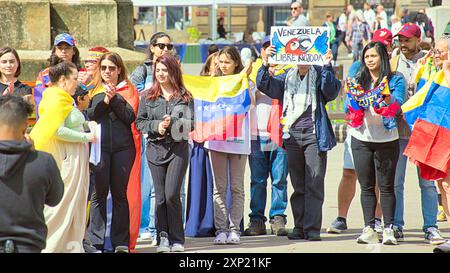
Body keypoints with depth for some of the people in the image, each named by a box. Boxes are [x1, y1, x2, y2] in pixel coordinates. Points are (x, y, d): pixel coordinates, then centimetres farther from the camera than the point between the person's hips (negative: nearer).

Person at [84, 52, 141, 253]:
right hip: (99, 146, 0)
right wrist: (105, 101, -10)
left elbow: (130, 116, -3)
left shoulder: (128, 90, 10)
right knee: (99, 192, -4)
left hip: (123, 148, 0)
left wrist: (114, 99, -10)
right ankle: (94, 242, -3)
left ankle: (121, 242, 6)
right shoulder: (94, 91, 13)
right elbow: (89, 116, 0)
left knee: (120, 193, 3)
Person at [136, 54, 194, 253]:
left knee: (172, 195, -10)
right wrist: (156, 126, -10)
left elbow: (191, 123, 2)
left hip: (178, 148, -2)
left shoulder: (185, 96, 5)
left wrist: (172, 123, -14)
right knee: (160, 197, 1)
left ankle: (177, 239, 2)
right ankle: (163, 238, 10)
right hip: (156, 149, 2)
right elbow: (139, 122, 7)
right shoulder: (148, 97, 9)